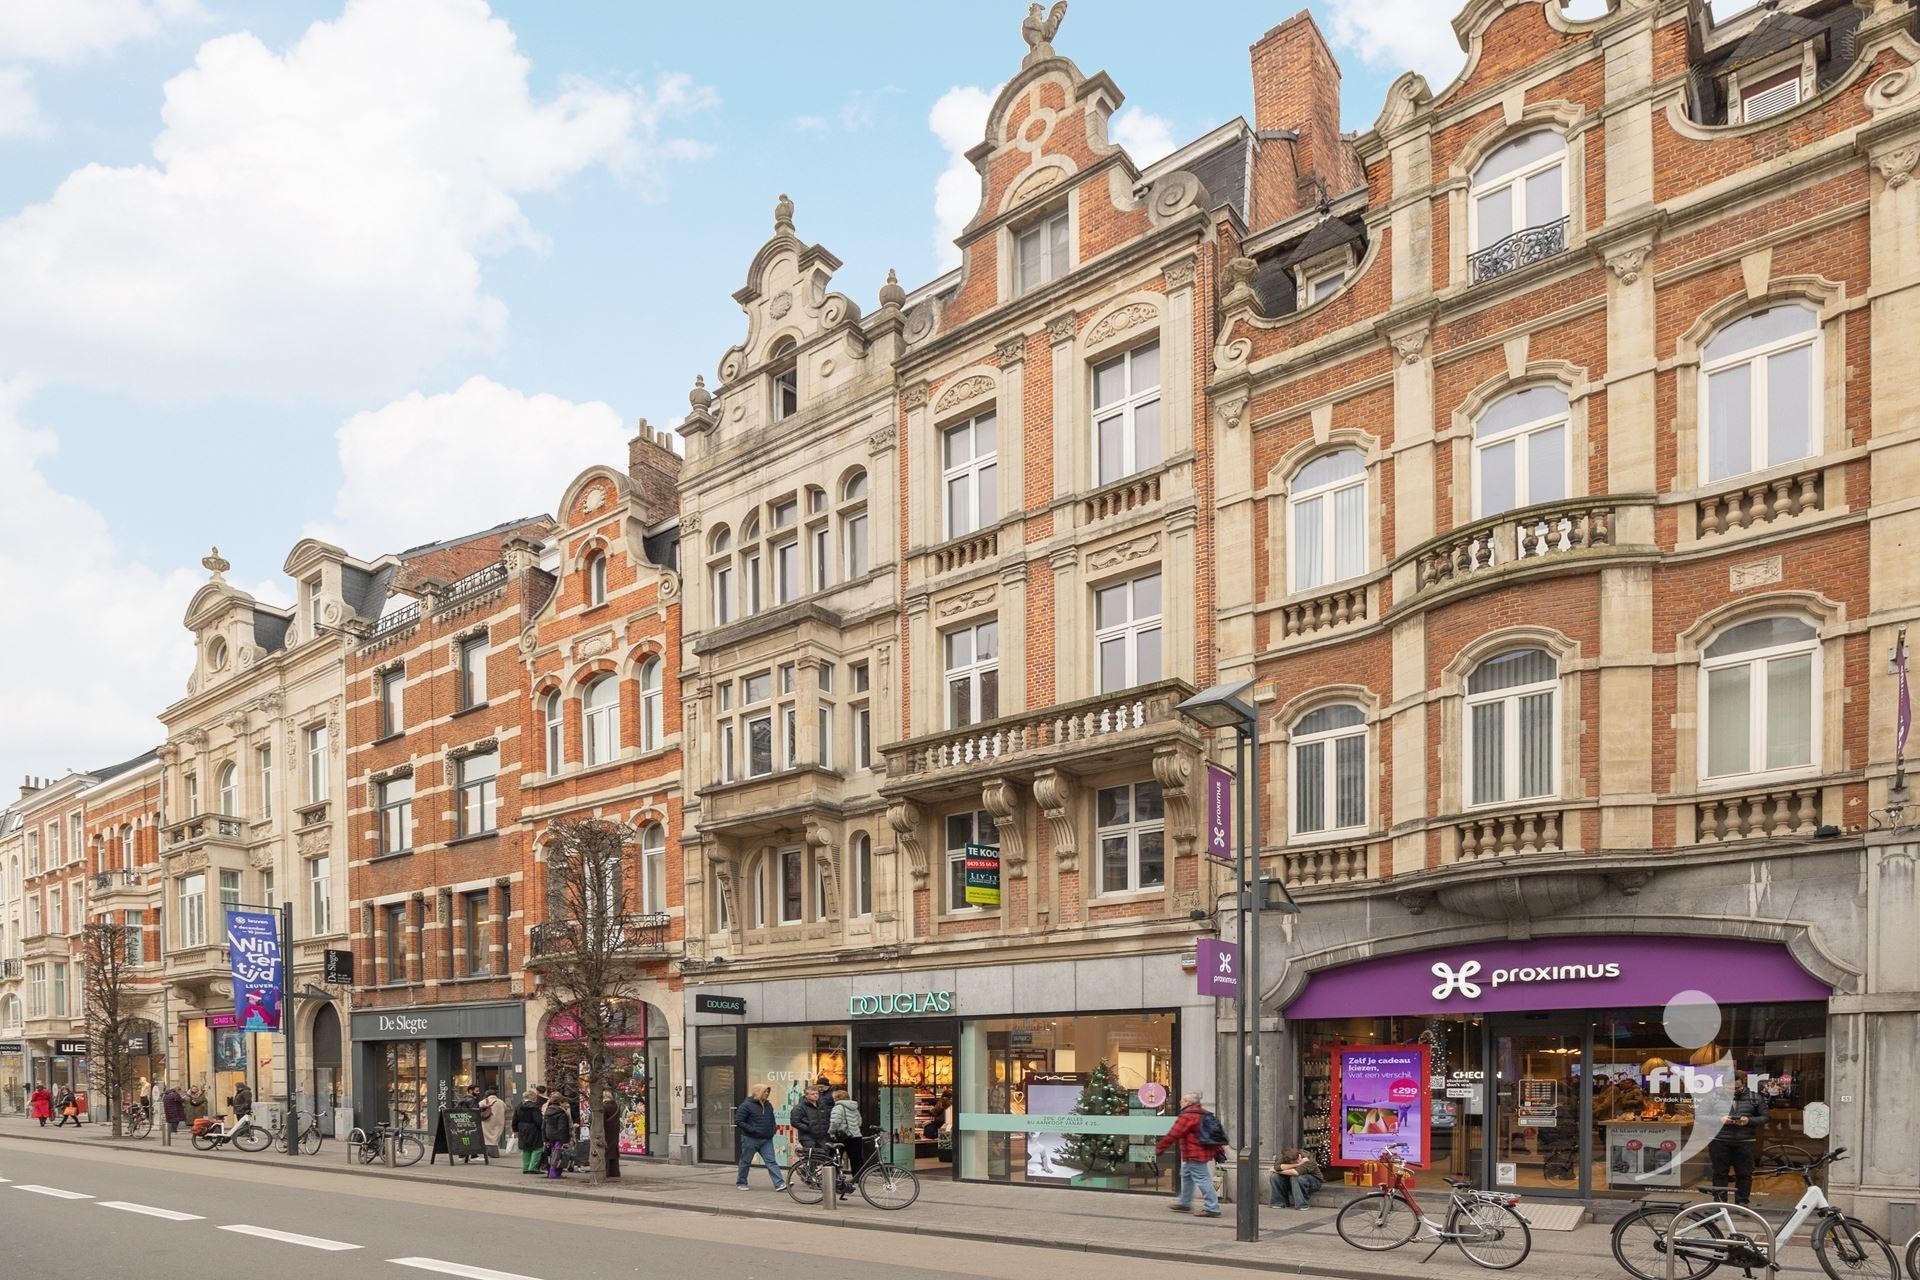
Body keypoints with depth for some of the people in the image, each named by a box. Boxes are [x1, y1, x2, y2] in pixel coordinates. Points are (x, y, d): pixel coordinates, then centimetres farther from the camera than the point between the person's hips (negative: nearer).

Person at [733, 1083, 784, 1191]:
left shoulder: (768, 1105, 12)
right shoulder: (746, 1105, -11)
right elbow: (738, 1121, -14)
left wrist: (772, 1131, 9)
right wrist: (753, 1130, -19)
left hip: (766, 1140, 5)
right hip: (751, 1139, -5)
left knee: (771, 1162, -4)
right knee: (746, 1162, 7)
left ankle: (779, 1184, -11)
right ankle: (741, 1183, 23)